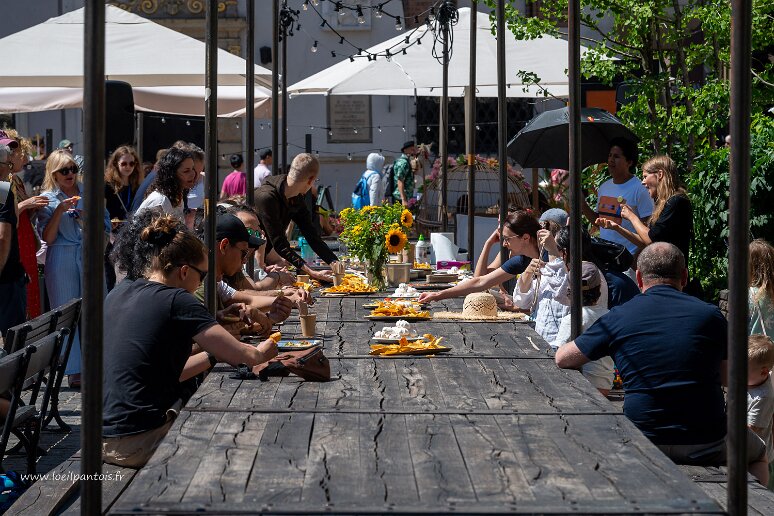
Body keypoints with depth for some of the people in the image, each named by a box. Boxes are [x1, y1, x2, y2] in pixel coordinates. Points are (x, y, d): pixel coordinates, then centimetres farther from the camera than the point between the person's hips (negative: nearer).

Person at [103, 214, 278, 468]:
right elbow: (245, 356, -7)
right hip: (137, 443, -8)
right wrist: (261, 352, 14)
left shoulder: (119, 293, 11)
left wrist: (213, 356, 15)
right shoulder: (177, 301, -13)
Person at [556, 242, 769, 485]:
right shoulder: (709, 315, -1)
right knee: (759, 454, 30)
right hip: (707, 447, 0)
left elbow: (562, 359, 9)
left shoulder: (617, 318, -1)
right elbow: (729, 377, 9)